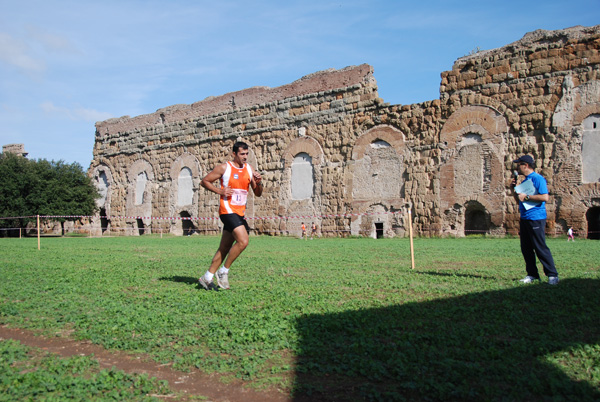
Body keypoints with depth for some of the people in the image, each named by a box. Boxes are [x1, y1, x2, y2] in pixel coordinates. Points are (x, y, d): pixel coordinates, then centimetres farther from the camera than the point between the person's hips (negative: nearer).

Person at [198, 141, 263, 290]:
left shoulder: (249, 169, 11)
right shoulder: (224, 168, -4)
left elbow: (258, 194, 14)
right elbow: (204, 181, 1)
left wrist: (259, 183, -7)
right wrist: (219, 190, -12)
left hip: (240, 213, 7)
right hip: (228, 210, -6)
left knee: (224, 248, 9)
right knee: (243, 241, -20)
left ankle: (207, 278, 19)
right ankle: (223, 271, -4)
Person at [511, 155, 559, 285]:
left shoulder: (538, 178, -8)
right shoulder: (524, 182, 19)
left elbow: (545, 197, -20)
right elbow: (519, 201, 26)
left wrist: (526, 197, -16)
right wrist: (514, 189, 12)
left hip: (536, 218, -9)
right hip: (524, 219, 9)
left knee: (540, 248, -7)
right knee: (526, 249, 8)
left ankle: (552, 275, 1)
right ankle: (532, 274, 14)